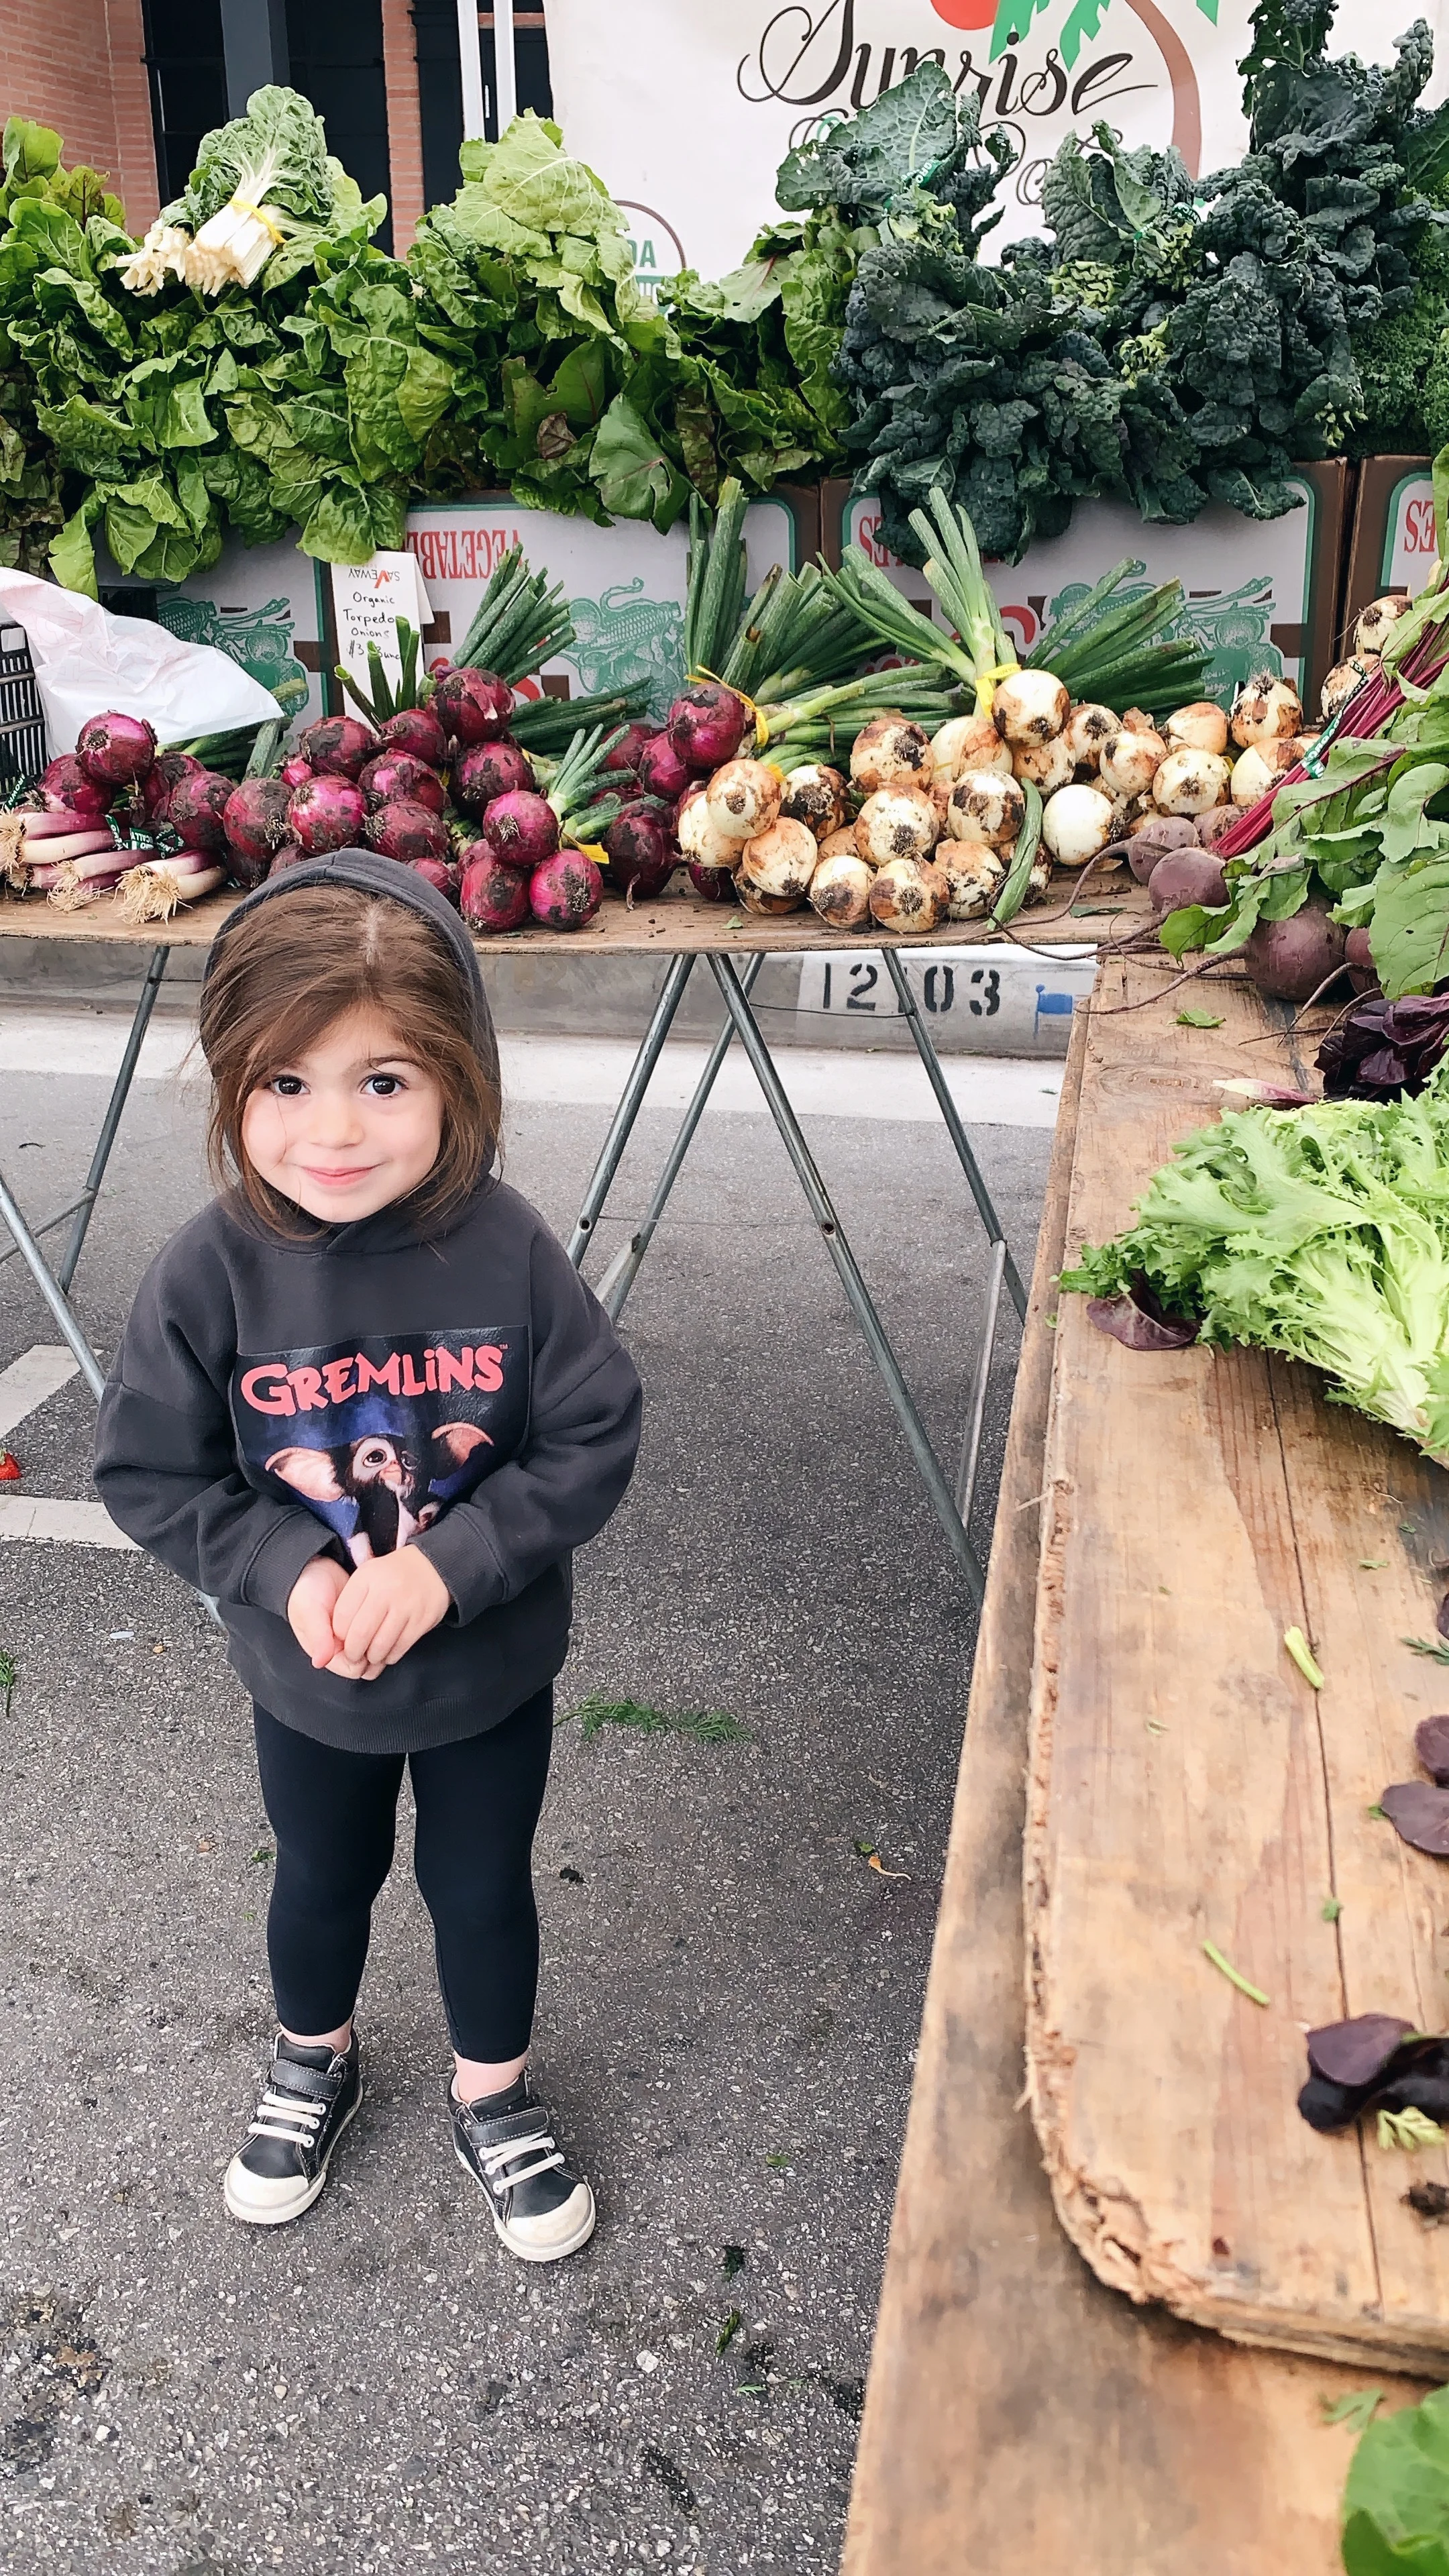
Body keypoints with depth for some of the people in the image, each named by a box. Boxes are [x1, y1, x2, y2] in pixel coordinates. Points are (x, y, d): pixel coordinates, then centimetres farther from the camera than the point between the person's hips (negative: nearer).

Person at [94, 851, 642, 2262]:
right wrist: (287, 1569, -23)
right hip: (307, 1678, 1)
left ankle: (491, 2098, 50)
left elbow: (594, 1438, -16)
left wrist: (450, 1563, -25)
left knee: (483, 1891, 21)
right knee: (323, 1879, 27)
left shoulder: (506, 1250, -23)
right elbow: (148, 1472, -11)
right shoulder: (210, 1274, -22)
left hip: (491, 1668, -1)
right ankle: (312, 2062, 58)